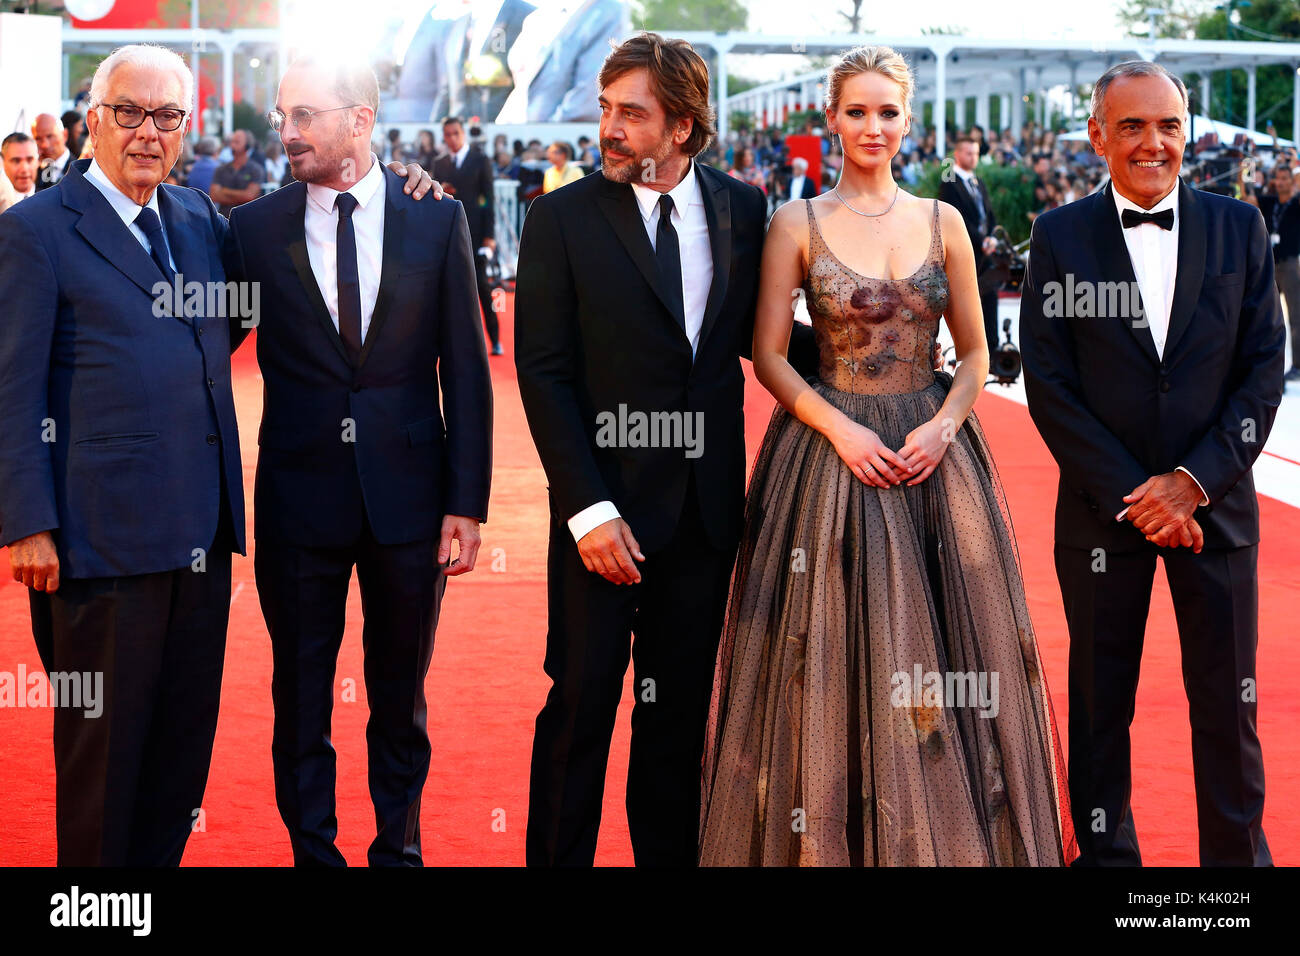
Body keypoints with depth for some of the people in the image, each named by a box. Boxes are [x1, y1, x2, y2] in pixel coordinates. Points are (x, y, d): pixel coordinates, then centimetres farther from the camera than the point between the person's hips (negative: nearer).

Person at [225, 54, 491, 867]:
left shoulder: (437, 219, -1)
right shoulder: (255, 227, -1)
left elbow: (466, 369, -1)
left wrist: (466, 502, -4)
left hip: (409, 494, 0)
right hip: (299, 496, 0)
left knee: (402, 695, 13)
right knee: (301, 699, 9)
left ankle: (398, 847, 28)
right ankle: (314, 852, 24)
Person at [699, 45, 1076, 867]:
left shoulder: (943, 222, 6)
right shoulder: (798, 225, 0)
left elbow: (975, 353, 8)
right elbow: (769, 356, -2)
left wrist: (942, 426, -10)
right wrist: (841, 429, -14)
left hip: (933, 450, 2)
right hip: (830, 451, -2)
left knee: (943, 648, 3)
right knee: (833, 651, -1)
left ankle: (950, 836, 16)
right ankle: (830, 841, 11)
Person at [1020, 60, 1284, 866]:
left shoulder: (1239, 227, 3)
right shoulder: (1060, 237, -1)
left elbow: (1264, 370, 1)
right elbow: (1050, 386, -4)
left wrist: (1192, 481, -9)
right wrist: (1130, 495, -10)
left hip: (1213, 502, 1)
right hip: (1103, 511, -1)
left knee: (1229, 702, 5)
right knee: (1101, 703, 7)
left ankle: (1238, 854, 19)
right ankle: (1106, 851, 22)